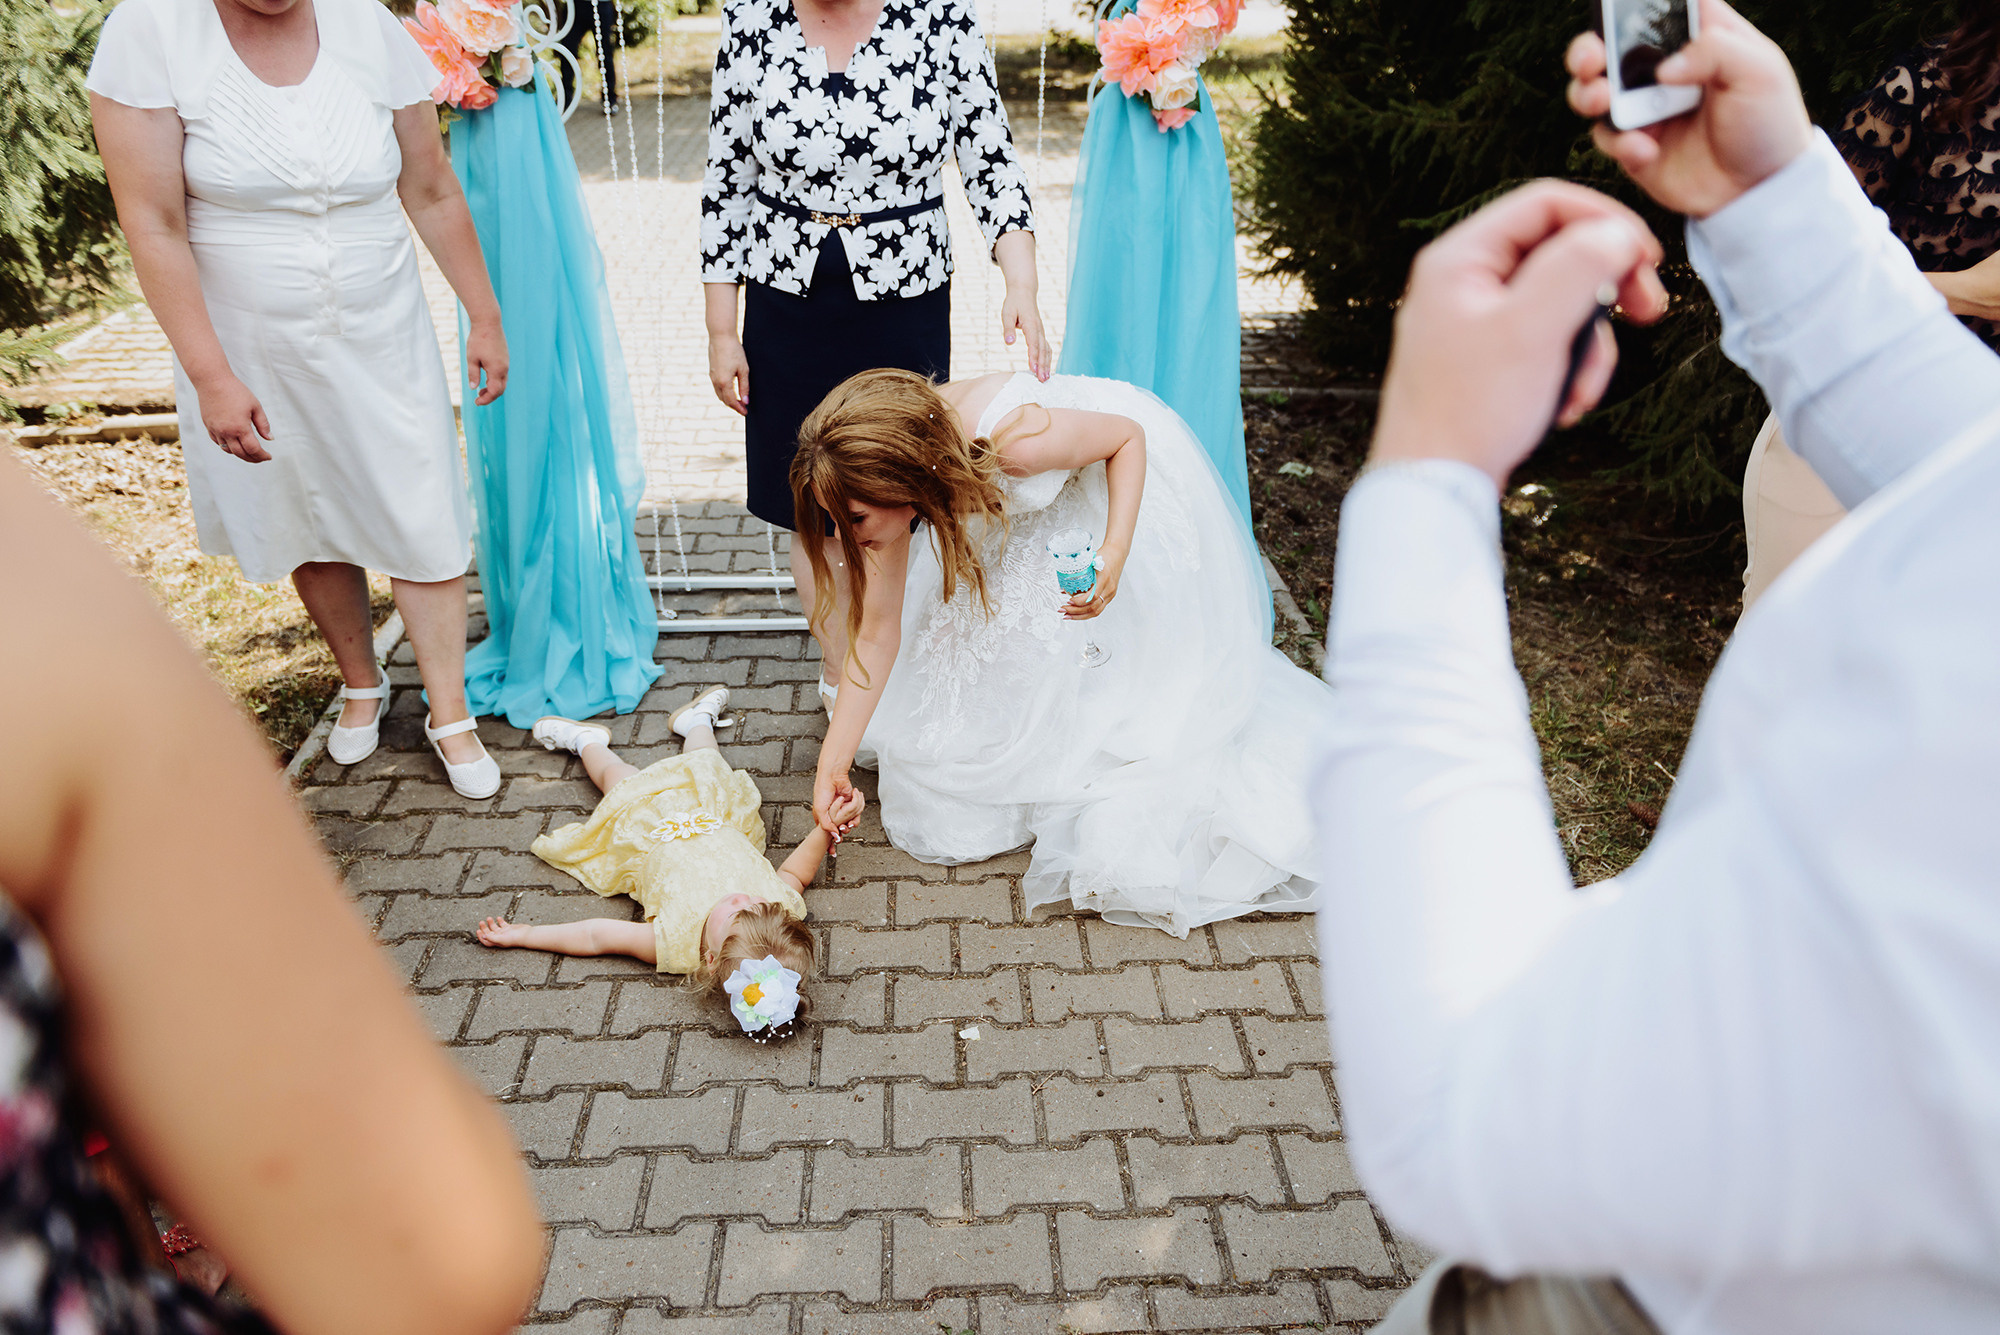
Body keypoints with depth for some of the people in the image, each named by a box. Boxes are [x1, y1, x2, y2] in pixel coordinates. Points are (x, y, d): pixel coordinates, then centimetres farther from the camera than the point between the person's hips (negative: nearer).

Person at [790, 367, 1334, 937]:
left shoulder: (1011, 441, -43)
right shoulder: (885, 468, -23)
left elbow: (1127, 436, -23)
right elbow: (878, 631, -17)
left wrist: (1116, 553, -39)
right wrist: (832, 764, -19)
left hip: (1128, 478, -5)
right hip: (1029, 513, 6)